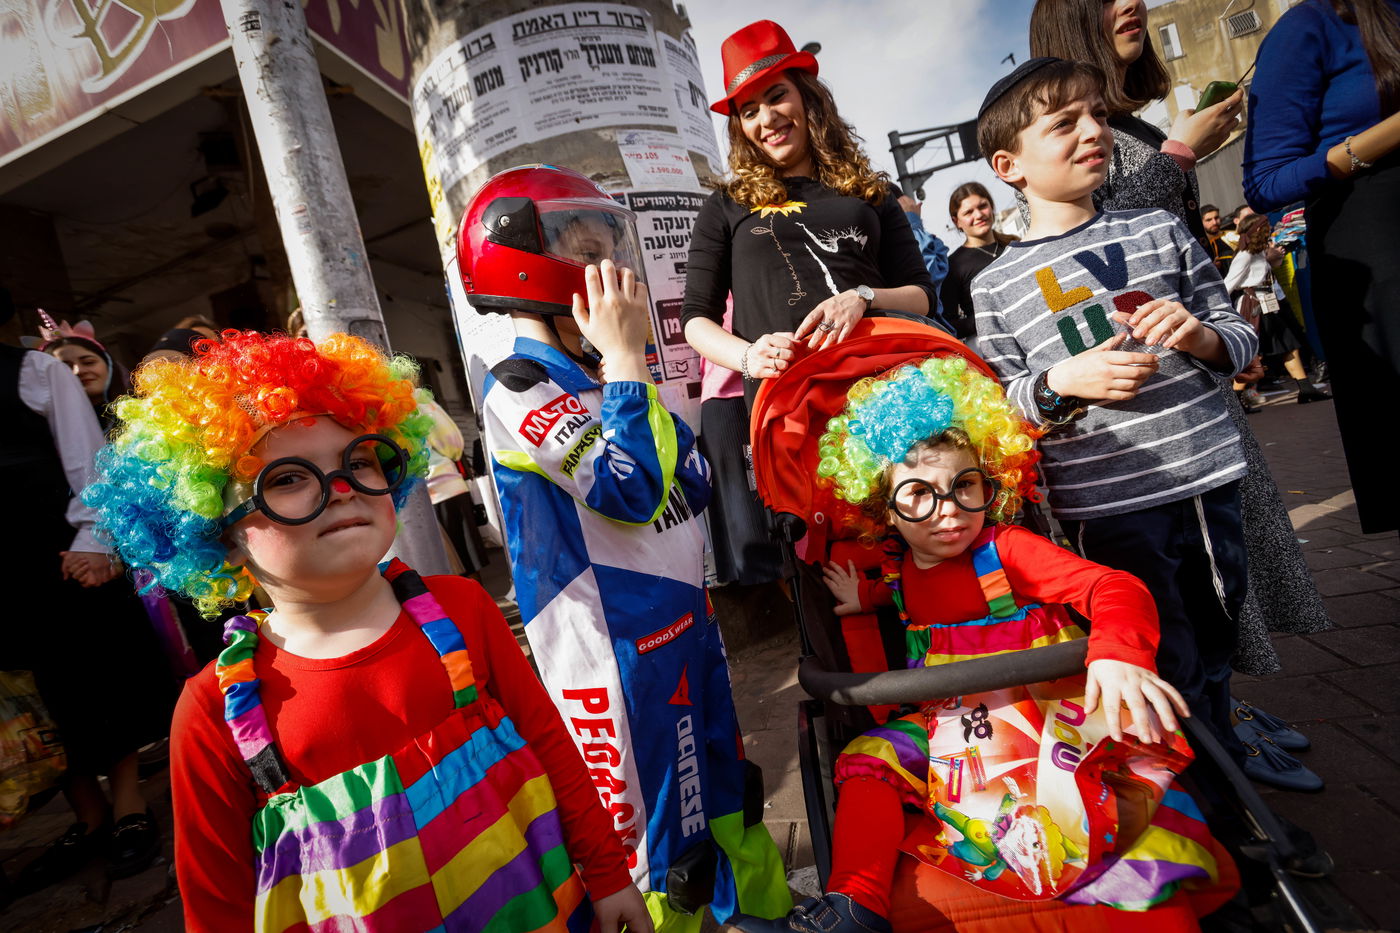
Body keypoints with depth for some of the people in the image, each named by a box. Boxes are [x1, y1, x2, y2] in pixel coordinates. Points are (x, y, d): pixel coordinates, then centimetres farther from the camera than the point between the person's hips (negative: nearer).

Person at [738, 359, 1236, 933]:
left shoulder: (1006, 548, -12)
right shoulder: (898, 568, 4)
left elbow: (1115, 588, -23)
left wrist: (1119, 654, -42)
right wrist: (868, 597, 14)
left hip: (1042, 710, -5)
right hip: (951, 725, 5)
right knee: (871, 755, -6)